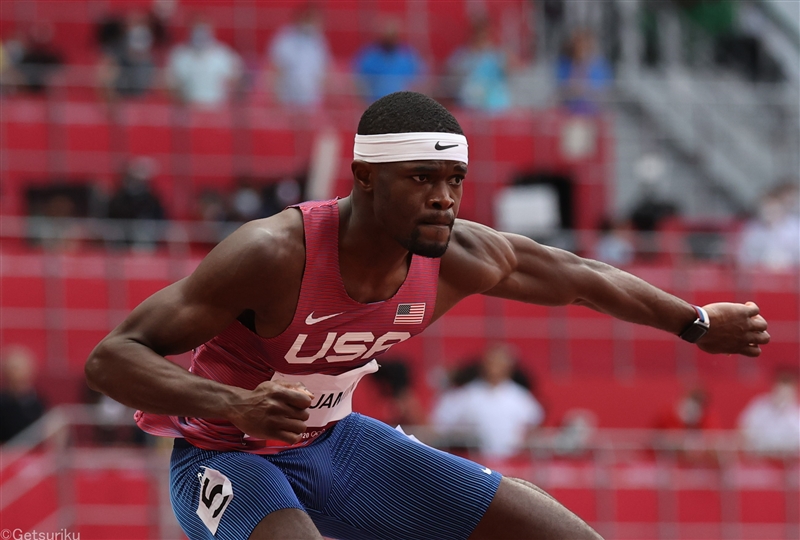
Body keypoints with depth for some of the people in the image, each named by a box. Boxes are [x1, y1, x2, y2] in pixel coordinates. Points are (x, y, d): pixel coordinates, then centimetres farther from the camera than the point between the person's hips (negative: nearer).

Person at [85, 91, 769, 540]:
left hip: (336, 441, 7)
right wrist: (235, 406, -48)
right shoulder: (274, 254, -33)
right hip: (227, 459, -7)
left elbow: (580, 277, 7)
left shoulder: (457, 258, -15)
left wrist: (697, 323, 19)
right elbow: (110, 358, -33)